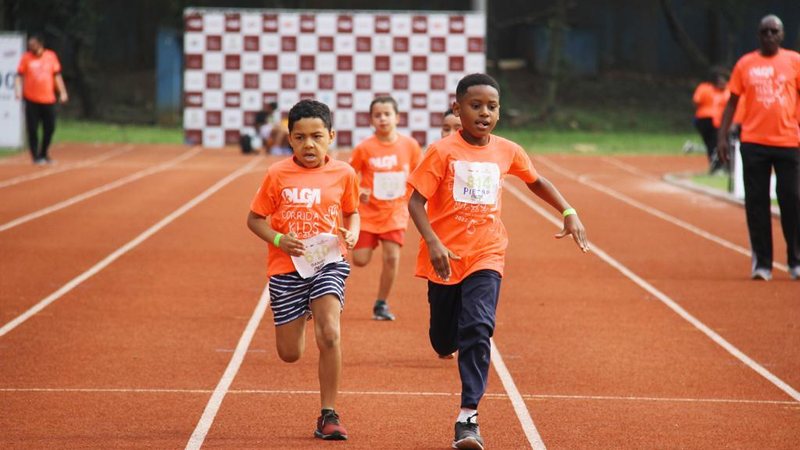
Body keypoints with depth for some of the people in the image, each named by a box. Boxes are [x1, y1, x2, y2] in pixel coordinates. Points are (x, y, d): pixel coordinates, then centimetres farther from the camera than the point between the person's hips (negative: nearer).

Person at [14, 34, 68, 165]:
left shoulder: (51, 56, 5)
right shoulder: (26, 58, 0)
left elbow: (57, 75, 11)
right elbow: (19, 76, 0)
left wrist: (62, 92, 6)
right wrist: (18, 90, -15)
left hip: (48, 99, 2)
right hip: (32, 100, -2)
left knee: (50, 128, 5)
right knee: (33, 129, -3)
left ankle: (44, 154, 23)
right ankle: (36, 156, 7)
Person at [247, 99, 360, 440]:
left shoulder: (343, 173, 0)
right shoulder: (277, 175, -4)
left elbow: (351, 212, 17)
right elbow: (254, 219, 3)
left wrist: (352, 234, -5)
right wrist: (278, 240, -15)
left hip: (328, 262, 0)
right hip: (287, 268, 0)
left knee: (329, 335, -22)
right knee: (290, 354, 6)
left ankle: (328, 415, -8)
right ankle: (299, 317, 46)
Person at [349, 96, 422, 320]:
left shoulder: (409, 145, -4)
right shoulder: (364, 148, -9)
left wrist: (411, 198, -1)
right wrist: (357, 192, -16)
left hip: (395, 211, 1)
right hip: (368, 210, -1)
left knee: (391, 257, -10)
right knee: (360, 260, -6)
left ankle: (381, 304, 7)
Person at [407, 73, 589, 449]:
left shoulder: (507, 152, 2)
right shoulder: (443, 152, -9)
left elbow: (537, 182, 22)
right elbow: (416, 201, -12)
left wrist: (568, 213, 11)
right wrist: (433, 242, -26)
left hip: (485, 256, 1)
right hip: (445, 258, -1)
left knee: (478, 331, -18)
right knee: (444, 340, 11)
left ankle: (468, 417, -16)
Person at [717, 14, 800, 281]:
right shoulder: (745, 64, 6)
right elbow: (732, 101, 9)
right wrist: (722, 136, 2)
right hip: (753, 142, 1)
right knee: (756, 202, 0)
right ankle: (762, 263, 5)